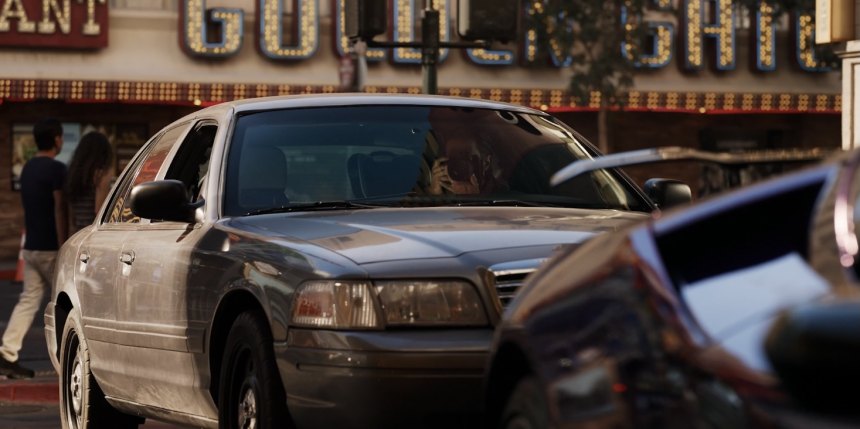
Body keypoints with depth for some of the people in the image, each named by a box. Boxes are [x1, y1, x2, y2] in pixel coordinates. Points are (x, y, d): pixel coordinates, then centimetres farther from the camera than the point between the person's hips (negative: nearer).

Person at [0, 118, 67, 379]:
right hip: (50, 248, -7)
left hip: (31, 247, 7)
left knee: (28, 300, 5)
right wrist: (63, 248, -18)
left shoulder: (28, 168, 12)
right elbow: (59, 210, -18)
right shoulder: (56, 169, -14)